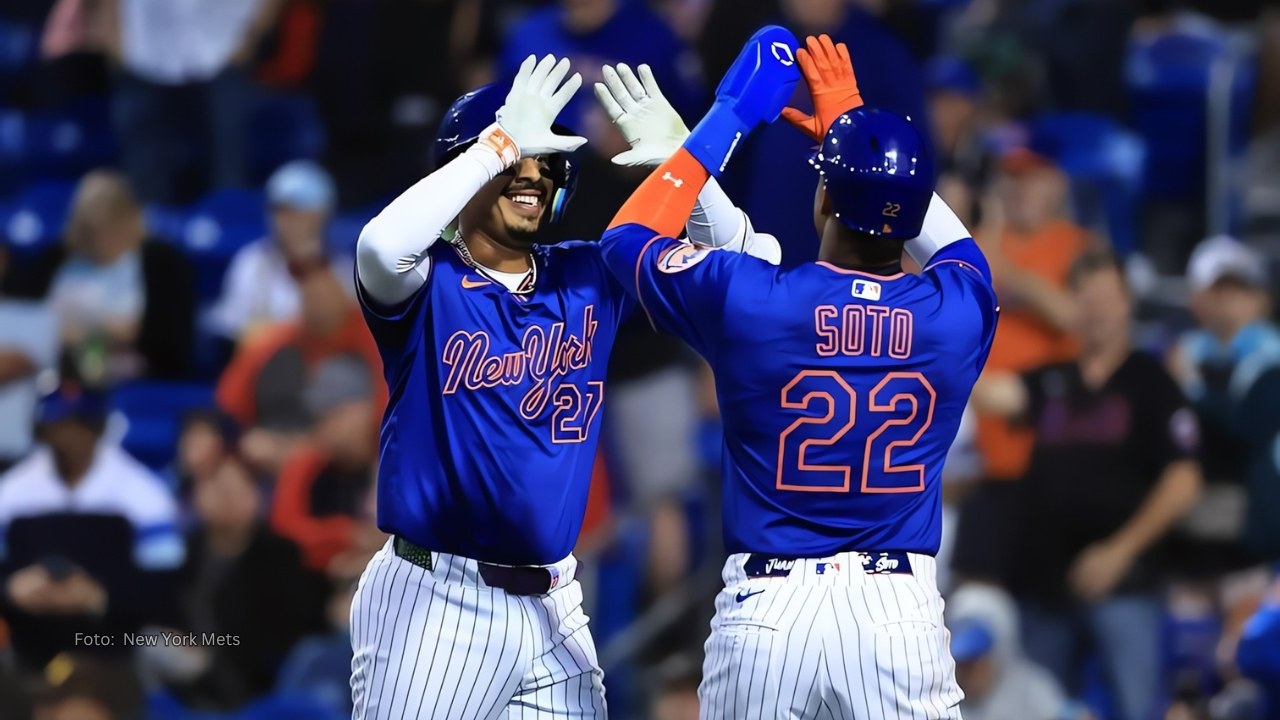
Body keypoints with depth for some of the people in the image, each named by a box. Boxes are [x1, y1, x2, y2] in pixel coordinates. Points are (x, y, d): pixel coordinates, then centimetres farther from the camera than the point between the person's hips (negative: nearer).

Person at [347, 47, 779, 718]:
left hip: (552, 608, 5)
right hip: (434, 599, -5)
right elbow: (382, 245, -30)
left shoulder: (586, 279, 9)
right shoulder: (429, 283, -6)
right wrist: (502, 144, -25)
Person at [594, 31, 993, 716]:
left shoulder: (745, 298, -8)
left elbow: (627, 236, 13)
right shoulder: (958, 309, -3)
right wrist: (850, 124, 30)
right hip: (900, 611, 1)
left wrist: (727, 118, 16)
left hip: (766, 612, -1)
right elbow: (943, 232, 24)